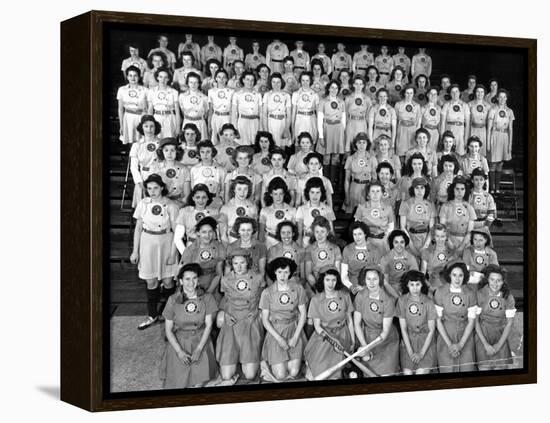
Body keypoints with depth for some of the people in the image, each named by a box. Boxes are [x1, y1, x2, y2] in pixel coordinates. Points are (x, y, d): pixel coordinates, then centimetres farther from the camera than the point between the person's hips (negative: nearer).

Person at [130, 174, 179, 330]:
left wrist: (172, 252, -11)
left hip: (166, 242, -2)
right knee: (151, 282, 8)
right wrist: (135, 251, 5)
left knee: (168, 281, 4)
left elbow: (176, 231, -6)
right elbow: (138, 228, 5)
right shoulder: (143, 204, -2)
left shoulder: (170, 206, -9)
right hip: (148, 243, 2)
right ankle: (152, 315, 22)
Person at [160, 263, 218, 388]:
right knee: (178, 383, -13)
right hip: (179, 342, 0)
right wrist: (180, 352, -14)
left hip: (201, 341, 0)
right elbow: (168, 330, -3)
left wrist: (199, 349, -14)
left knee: (198, 384, -16)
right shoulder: (173, 300, -8)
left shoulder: (206, 298, -6)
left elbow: (209, 325, -4)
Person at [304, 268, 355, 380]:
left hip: (342, 336, 0)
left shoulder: (345, 296, 2)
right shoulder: (316, 300, -3)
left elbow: (349, 320, 9)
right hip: (324, 336, 0)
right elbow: (317, 325, -4)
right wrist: (330, 338, -19)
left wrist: (353, 341, 9)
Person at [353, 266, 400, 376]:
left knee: (386, 374, -7)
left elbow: (385, 331, -17)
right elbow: (357, 324, -5)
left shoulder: (388, 301, -19)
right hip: (367, 338, 2)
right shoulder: (360, 296, -11)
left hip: (386, 340, -2)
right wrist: (364, 346, -11)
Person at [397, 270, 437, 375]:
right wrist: (410, 352, -9)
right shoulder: (402, 301, -6)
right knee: (407, 373, -9)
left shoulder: (428, 303, -9)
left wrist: (421, 353, -10)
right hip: (408, 342, 1)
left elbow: (431, 330, -4)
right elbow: (403, 329, -2)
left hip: (426, 343, -1)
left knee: (421, 373, -14)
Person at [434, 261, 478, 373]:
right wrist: (449, 344, -9)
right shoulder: (440, 292, -6)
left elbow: (471, 321, -1)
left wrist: (460, 344, -8)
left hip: (465, 338, 1)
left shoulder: (470, 294, -3)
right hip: (445, 336, -1)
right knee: (448, 370, -1)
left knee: (467, 369, -3)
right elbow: (438, 320, -4)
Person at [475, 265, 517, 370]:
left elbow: (509, 323, 3)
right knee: (485, 368, -11)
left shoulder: (508, 298, -3)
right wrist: (486, 344, -10)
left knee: (501, 367, -6)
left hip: (500, 337, 2)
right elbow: (475, 320, -7)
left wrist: (499, 345, -5)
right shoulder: (480, 295, -10)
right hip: (482, 335, -2)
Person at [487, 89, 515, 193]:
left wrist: (510, 143, 4)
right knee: (493, 164, -1)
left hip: (505, 137, 3)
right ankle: (491, 187, 7)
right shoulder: (493, 111, -5)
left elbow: (510, 129, 8)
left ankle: (497, 187, 16)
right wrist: (488, 143, -6)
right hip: (495, 137, -3)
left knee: (500, 164, 9)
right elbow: (489, 128, -4)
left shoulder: (509, 111, 5)